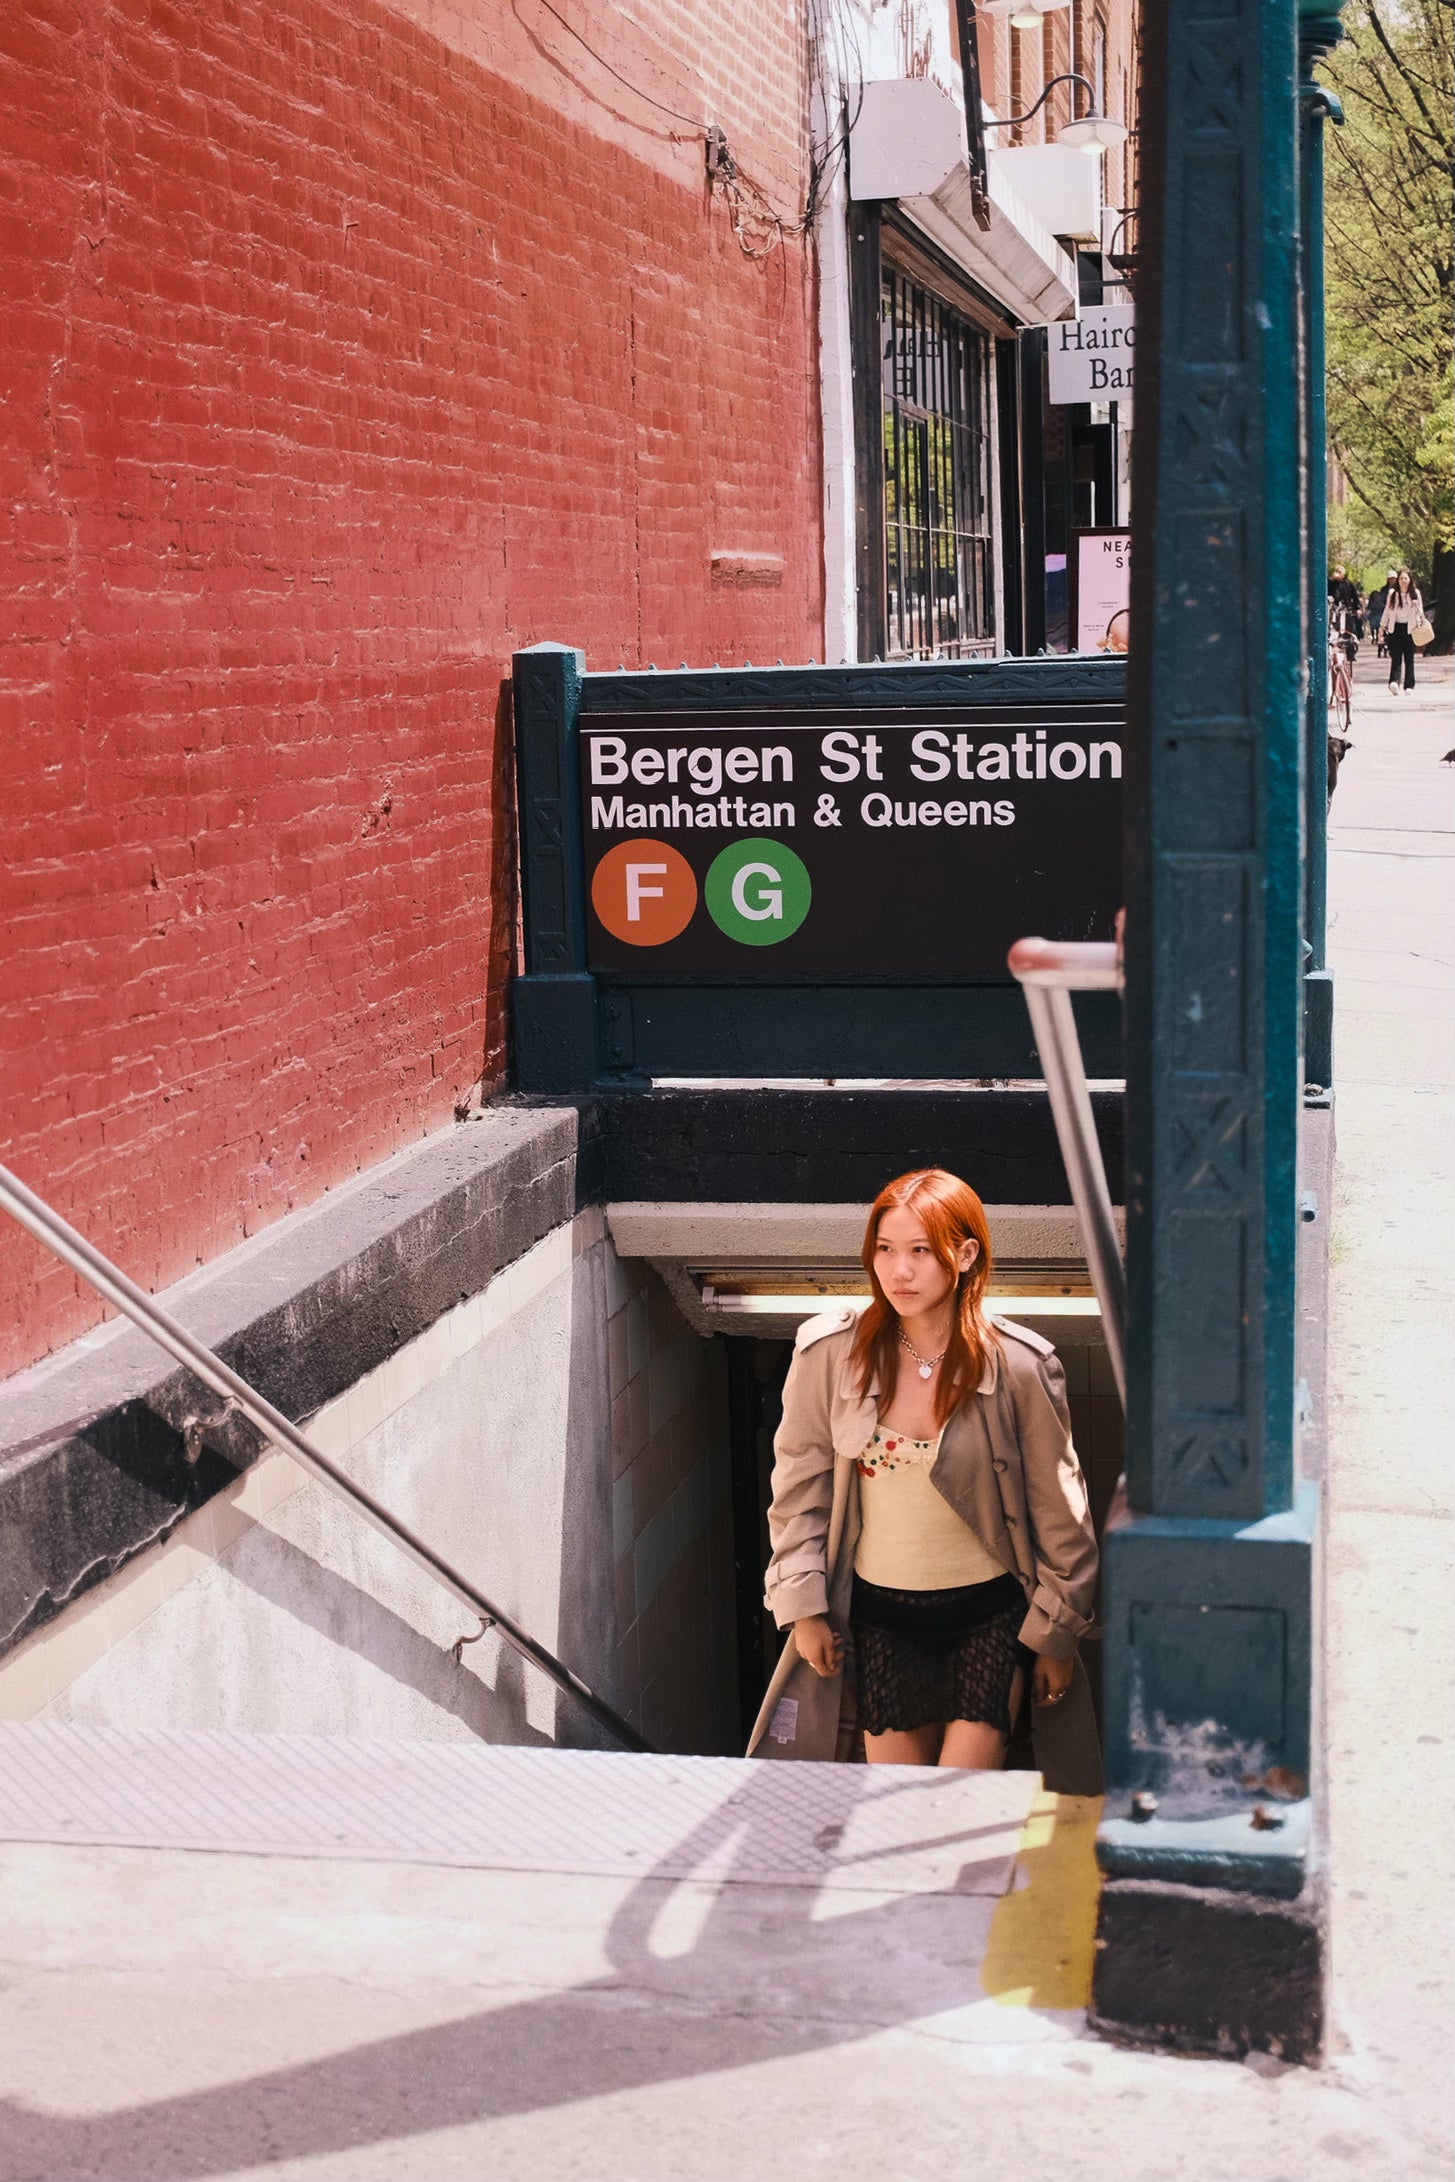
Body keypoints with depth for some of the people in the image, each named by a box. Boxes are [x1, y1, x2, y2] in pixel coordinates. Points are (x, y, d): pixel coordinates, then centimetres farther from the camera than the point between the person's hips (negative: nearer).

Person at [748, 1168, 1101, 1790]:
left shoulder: (1020, 1366, -12)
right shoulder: (829, 1353, -8)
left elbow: (1058, 1511, -2)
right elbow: (800, 1486, 4)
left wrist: (1056, 1634, 2)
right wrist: (803, 1607, 2)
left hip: (991, 1608, -2)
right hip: (881, 1611, 2)